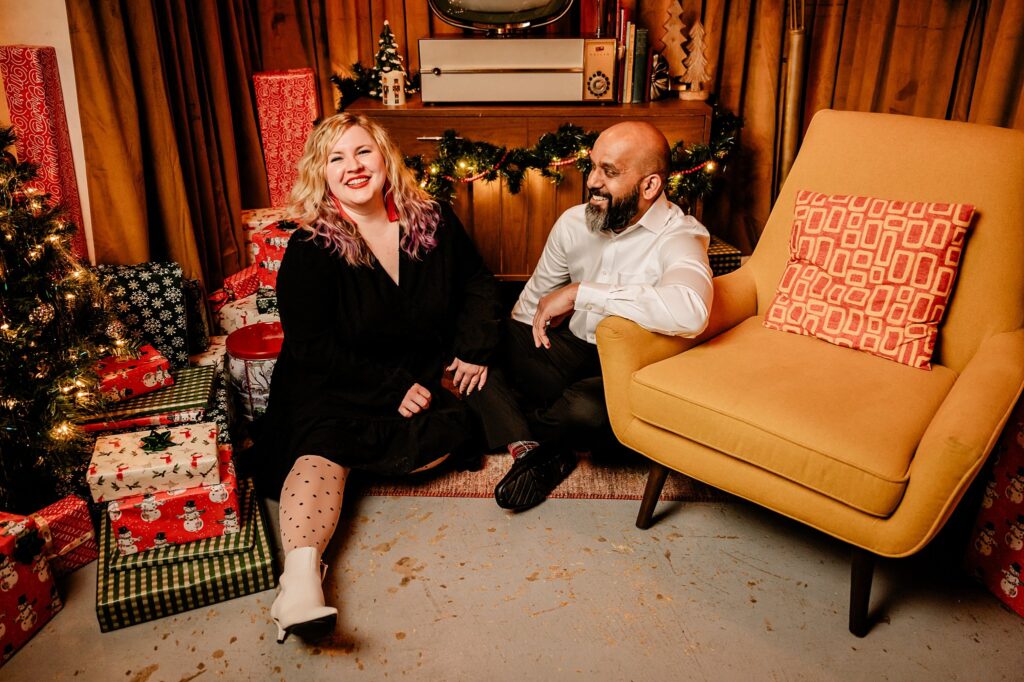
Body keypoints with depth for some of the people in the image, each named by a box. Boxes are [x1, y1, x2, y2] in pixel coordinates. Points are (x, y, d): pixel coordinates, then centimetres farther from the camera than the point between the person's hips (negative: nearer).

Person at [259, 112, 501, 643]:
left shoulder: (432, 222, 1)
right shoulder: (310, 248, -9)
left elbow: (478, 285, 13)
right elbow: (312, 346, -12)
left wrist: (473, 349, -2)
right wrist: (392, 387, -19)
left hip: (425, 377, 4)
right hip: (333, 386, -3)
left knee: (456, 428, -24)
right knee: (322, 438, -31)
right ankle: (300, 577, -44)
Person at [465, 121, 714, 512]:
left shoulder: (679, 238, -19)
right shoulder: (574, 222, 2)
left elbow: (690, 312, -43)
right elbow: (535, 297, 16)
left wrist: (580, 292, -34)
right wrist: (511, 349, -1)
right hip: (572, 349, 6)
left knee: (586, 408, -38)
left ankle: (525, 437, -2)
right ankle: (537, 450, -16)